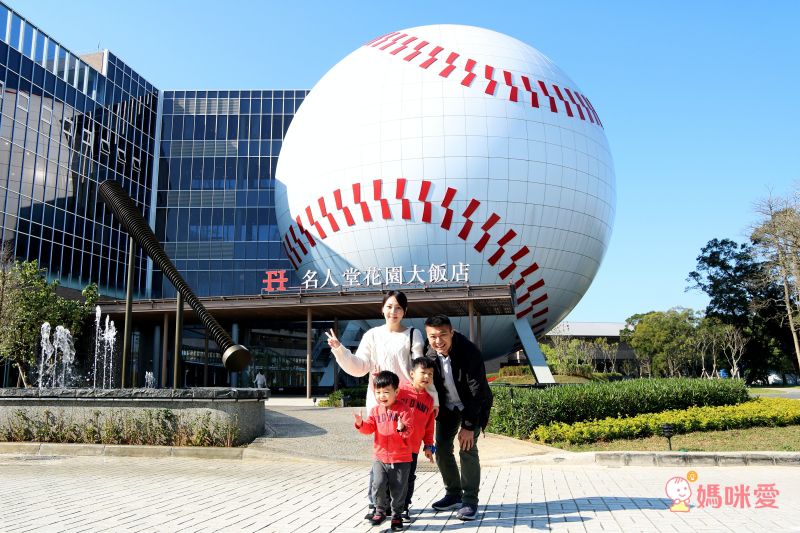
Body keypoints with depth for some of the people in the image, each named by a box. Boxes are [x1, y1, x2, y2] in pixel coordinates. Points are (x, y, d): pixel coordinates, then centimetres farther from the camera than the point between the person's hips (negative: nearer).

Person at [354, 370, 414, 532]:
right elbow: (369, 428, 1)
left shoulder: (404, 409, -7)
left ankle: (397, 515, 26)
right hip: (380, 457, 3)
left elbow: (409, 430, -14)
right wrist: (360, 423, -19)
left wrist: (403, 428, -36)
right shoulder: (375, 410, 5)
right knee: (378, 485, -7)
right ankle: (380, 511, 17)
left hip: (401, 458, -2)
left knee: (398, 490, 6)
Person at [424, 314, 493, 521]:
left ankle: (470, 502, -3)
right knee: (441, 447, 2)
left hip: (473, 405, -5)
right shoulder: (430, 355, -16)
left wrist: (469, 426, -26)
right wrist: (435, 415, -7)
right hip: (448, 405, 5)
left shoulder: (469, 352, -31)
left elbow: (477, 391, -28)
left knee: (467, 448, -16)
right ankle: (454, 494, 21)